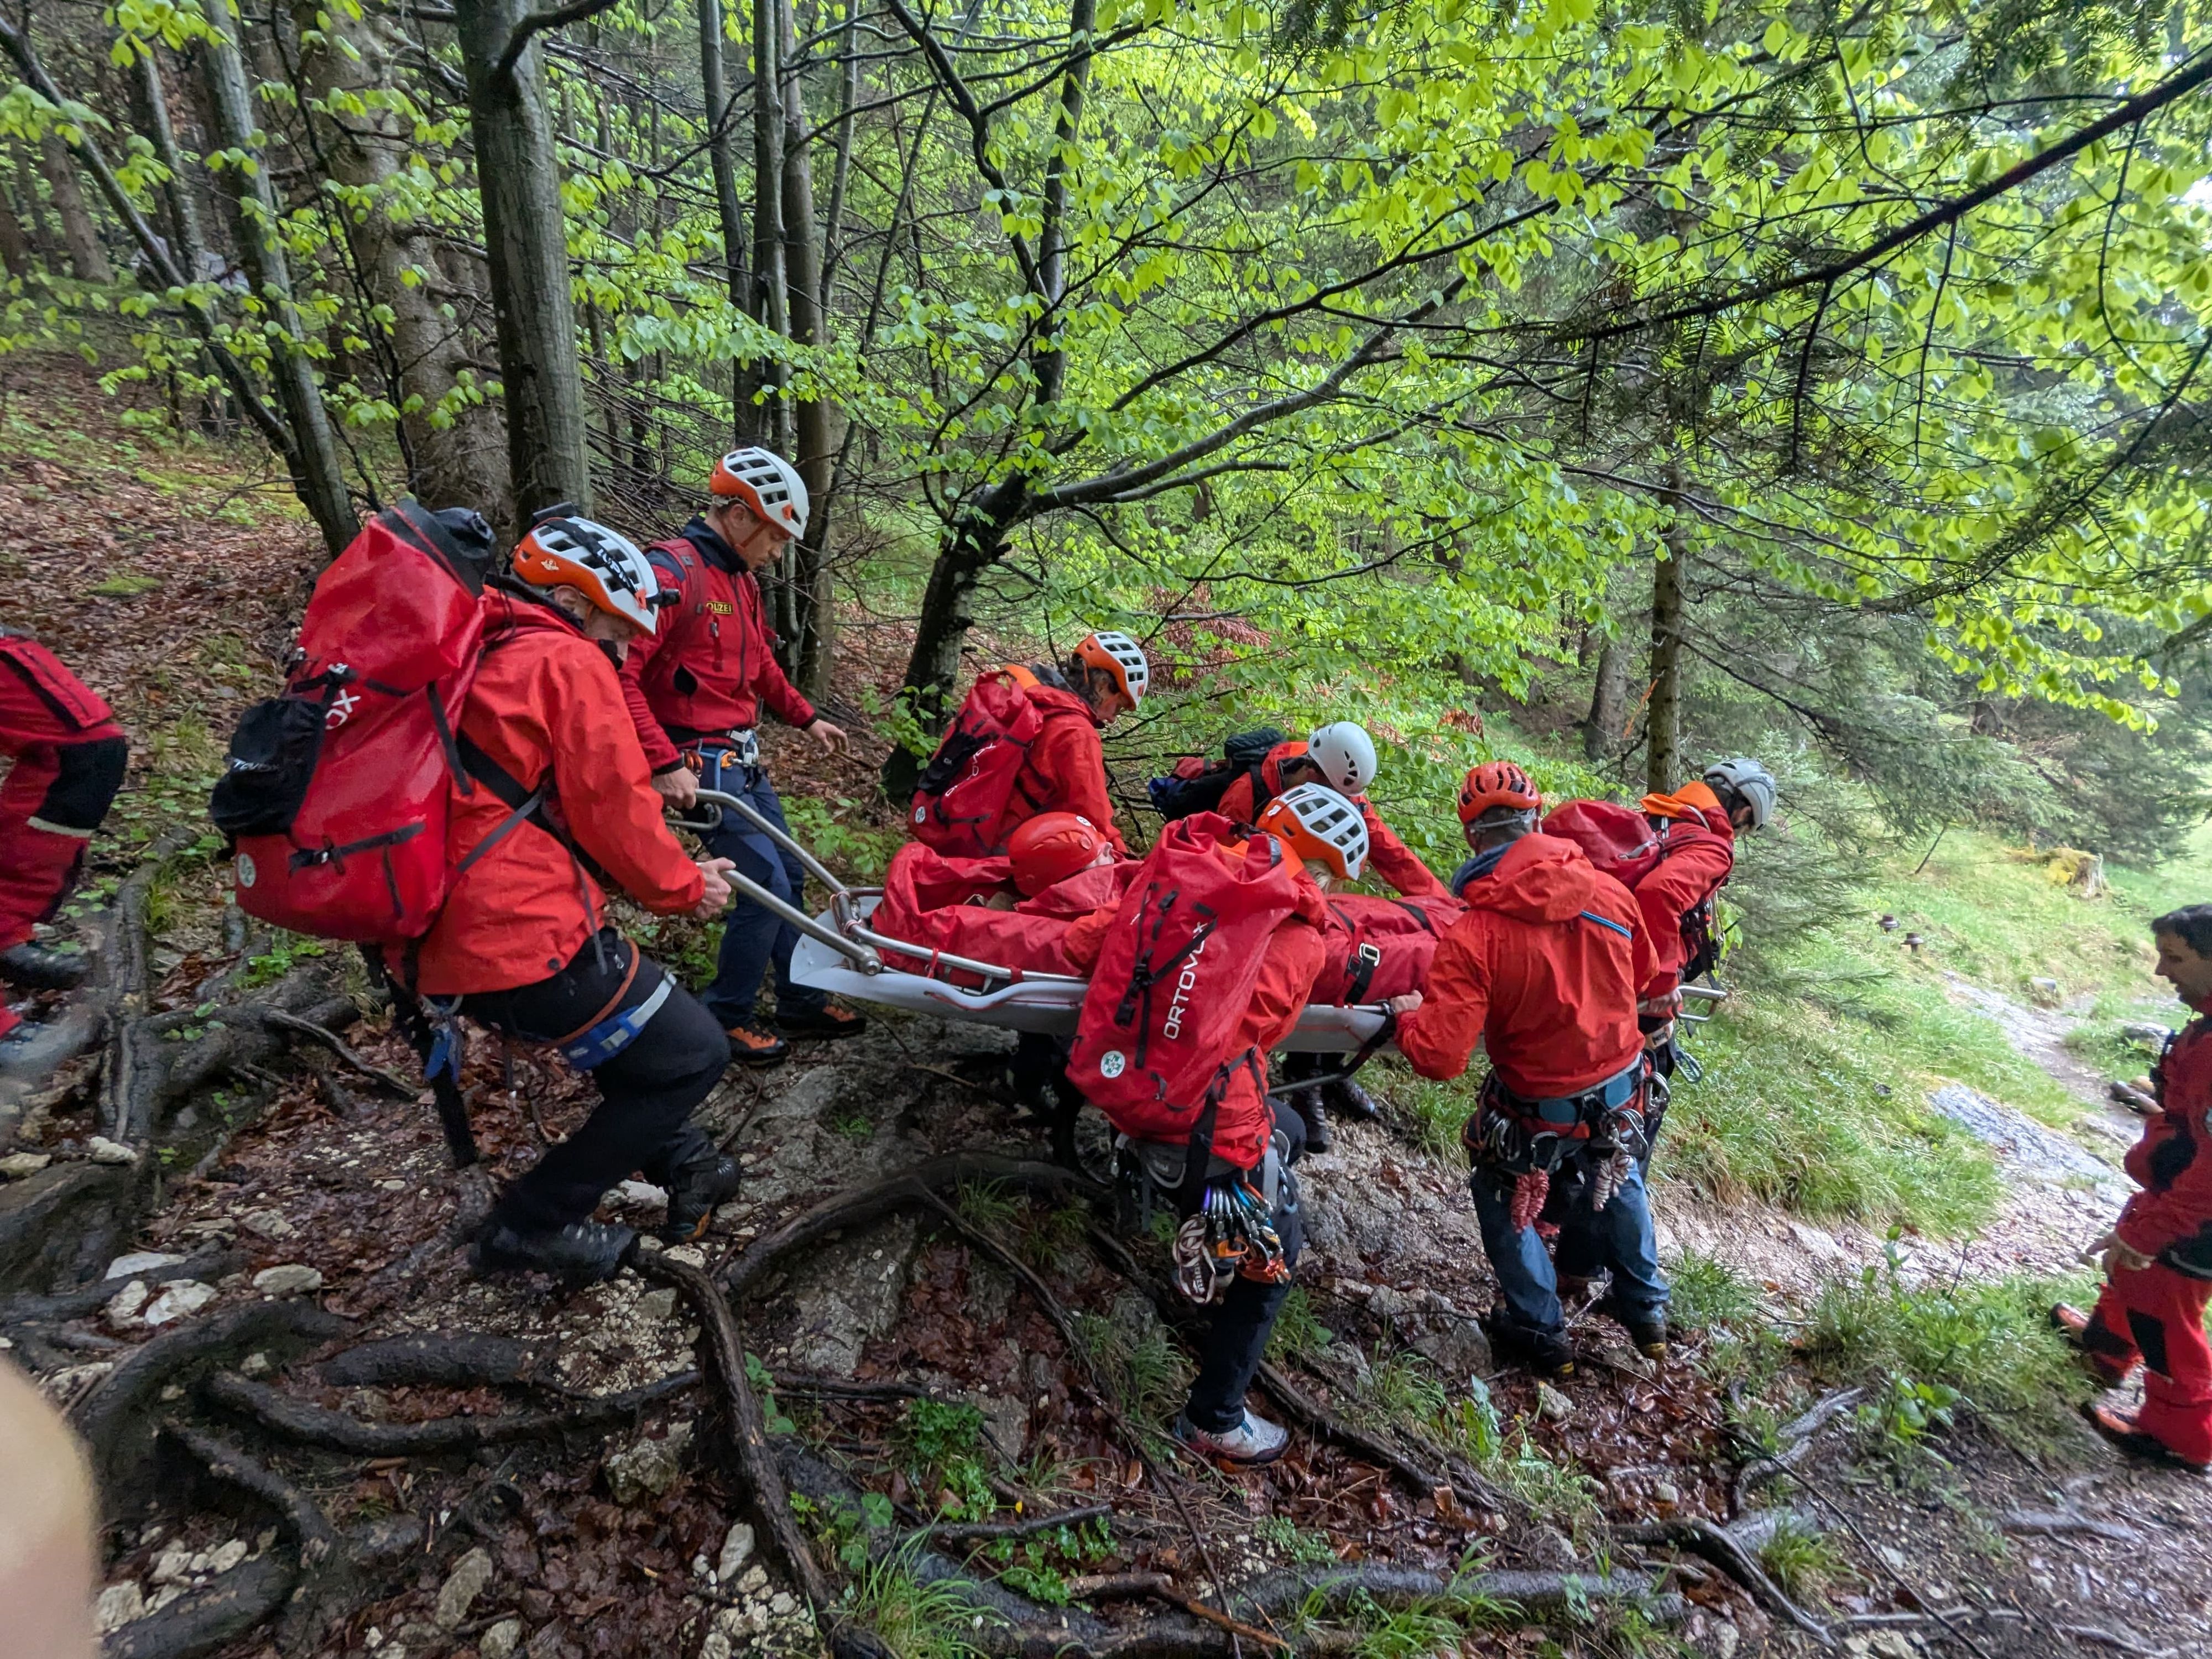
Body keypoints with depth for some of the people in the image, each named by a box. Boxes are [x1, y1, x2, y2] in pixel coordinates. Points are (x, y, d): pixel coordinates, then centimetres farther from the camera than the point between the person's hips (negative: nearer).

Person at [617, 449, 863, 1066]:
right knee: (767, 887, -8)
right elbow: (620, 674, -25)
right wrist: (665, 765, -28)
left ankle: (802, 1002, 27)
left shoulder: (742, 579, 12)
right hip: (699, 763, -9)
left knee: (790, 876, 13)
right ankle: (727, 1017, 11)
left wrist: (807, 718, 23)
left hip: (743, 756, 9)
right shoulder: (671, 570, -17)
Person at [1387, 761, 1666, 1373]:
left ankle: (1540, 1333, 36)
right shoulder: (1610, 893, -15)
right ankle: (1644, 1308, 54)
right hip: (1621, 1089, 5)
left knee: (1502, 1194, 23)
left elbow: (1438, 1056, -30)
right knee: (1615, 1180, 33)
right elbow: (1643, 975, 6)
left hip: (1539, 1110, -5)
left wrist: (1407, 1015, -9)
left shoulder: (1471, 938, -30)